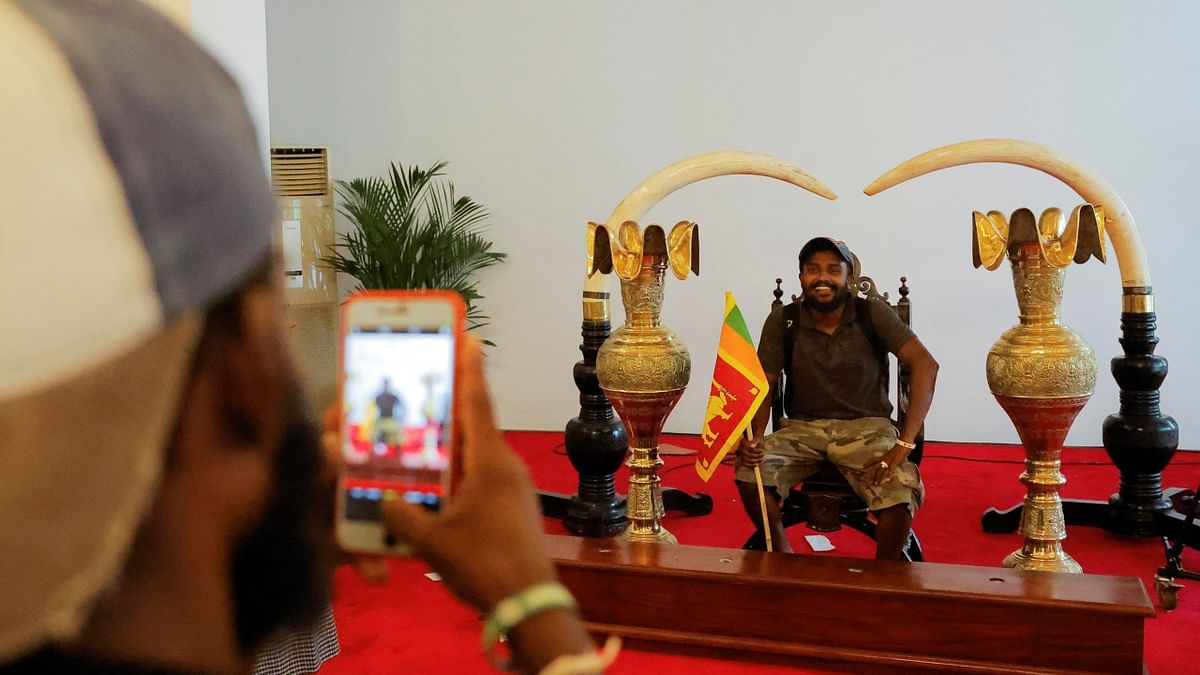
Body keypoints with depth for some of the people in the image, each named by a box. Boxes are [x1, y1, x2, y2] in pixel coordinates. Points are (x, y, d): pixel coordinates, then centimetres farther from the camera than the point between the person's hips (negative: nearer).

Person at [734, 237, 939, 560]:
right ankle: (783, 556, 1)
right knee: (749, 472, -27)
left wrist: (904, 444, -26)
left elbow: (925, 364, -15)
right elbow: (764, 387, 1)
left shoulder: (872, 314, -7)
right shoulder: (782, 321, -1)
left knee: (903, 494, -31)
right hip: (802, 427, 2)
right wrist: (753, 436, -21)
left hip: (866, 427, -1)